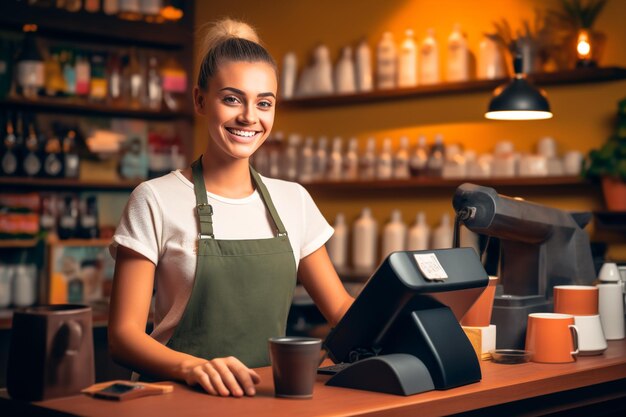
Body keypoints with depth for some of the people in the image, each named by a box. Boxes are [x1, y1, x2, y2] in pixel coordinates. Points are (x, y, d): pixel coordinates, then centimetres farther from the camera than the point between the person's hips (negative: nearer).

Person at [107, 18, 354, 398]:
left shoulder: (294, 201, 11)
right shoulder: (156, 201, -3)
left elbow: (340, 307, 16)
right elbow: (125, 334, -6)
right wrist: (194, 367, -25)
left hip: (272, 395, 3)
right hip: (180, 397, -3)